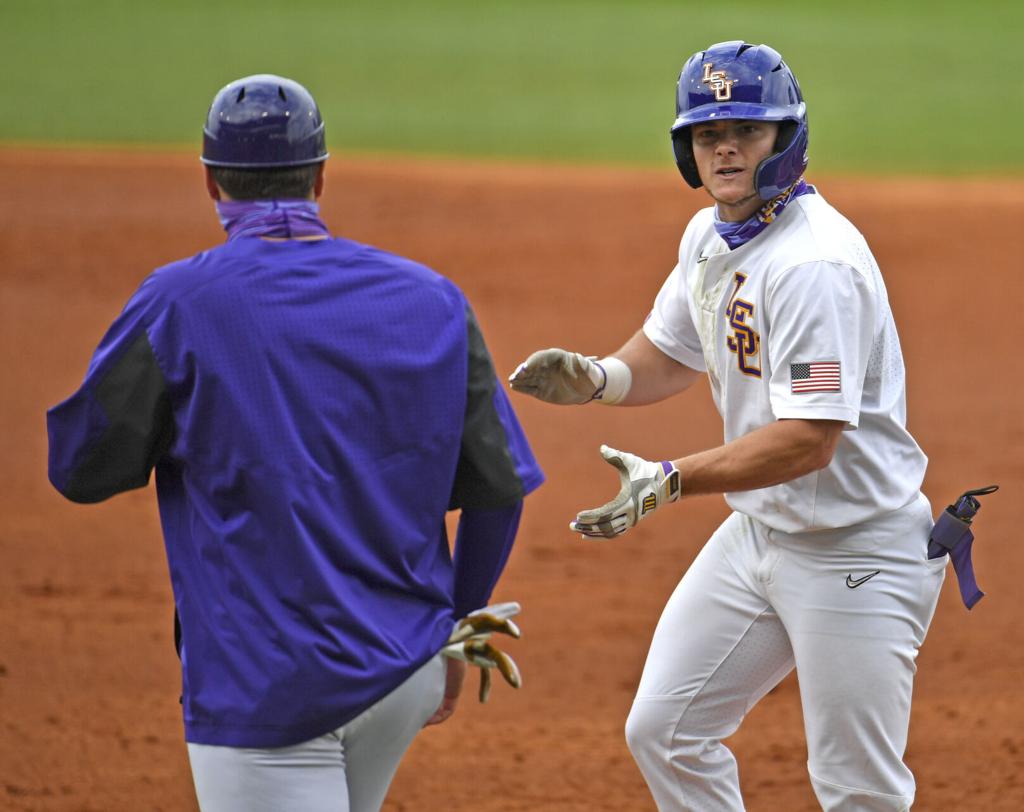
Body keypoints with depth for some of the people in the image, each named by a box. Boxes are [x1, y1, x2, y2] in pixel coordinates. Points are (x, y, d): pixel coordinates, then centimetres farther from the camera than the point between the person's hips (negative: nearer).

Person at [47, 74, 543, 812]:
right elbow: (498, 485, 7)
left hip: (269, 685, -5)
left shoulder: (180, 302, -8)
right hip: (412, 674, 5)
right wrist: (456, 625, 22)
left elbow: (80, 468, -1)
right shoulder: (431, 299, 4)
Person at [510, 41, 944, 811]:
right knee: (664, 731, 11)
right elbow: (671, 352, 19)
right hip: (758, 534, 9)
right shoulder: (709, 236, 4)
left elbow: (811, 439, -30)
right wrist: (598, 377, -3)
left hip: (857, 553, -9)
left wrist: (672, 479, -35)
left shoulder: (815, 262, -25)